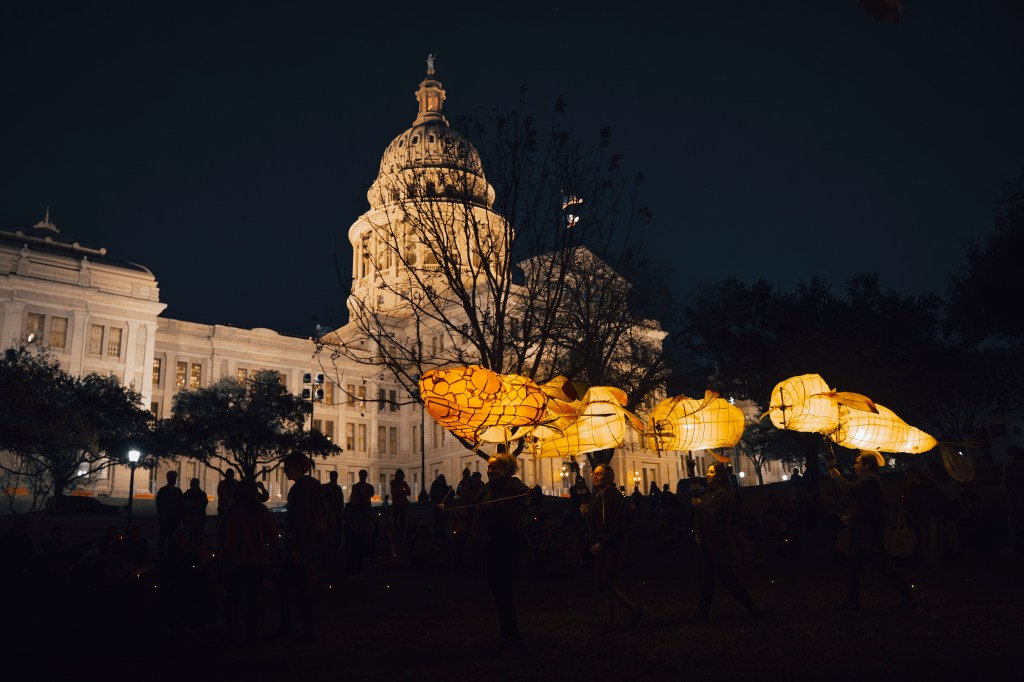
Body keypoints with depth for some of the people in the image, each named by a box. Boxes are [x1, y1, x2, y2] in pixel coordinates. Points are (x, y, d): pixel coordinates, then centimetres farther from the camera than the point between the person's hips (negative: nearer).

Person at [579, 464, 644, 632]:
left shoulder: (615, 496, -11)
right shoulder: (596, 497, 13)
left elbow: (617, 525, -17)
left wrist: (601, 544, -18)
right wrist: (586, 513, -2)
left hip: (614, 545, -7)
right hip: (599, 546, 7)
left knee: (606, 584, -10)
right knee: (600, 583, 3)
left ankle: (635, 610, 9)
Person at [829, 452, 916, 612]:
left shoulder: (870, 480, -16)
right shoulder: (864, 480, 18)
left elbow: (850, 490, -30)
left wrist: (837, 477, -14)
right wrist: (849, 516, 4)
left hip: (869, 533, -10)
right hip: (860, 532, 10)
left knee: (884, 566, -5)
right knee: (852, 565, 10)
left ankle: (908, 599, 4)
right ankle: (852, 602, 16)